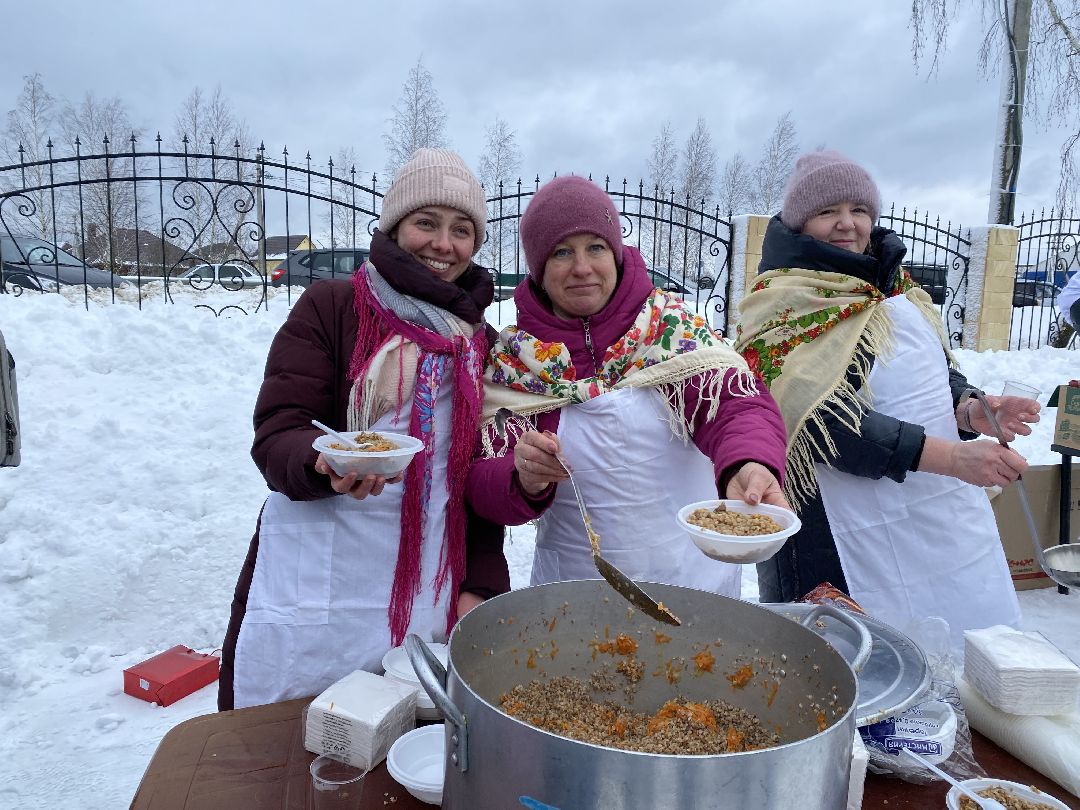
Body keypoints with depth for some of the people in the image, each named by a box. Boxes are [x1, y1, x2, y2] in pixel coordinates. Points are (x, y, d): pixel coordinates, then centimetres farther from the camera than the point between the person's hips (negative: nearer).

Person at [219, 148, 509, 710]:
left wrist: (480, 586, 2)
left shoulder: (482, 345, 10)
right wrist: (325, 464, -29)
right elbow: (275, 432, -7)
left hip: (428, 596, 3)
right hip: (314, 591, -2)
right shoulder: (331, 306, -1)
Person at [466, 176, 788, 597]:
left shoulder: (669, 322, -8)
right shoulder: (512, 357, -8)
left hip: (693, 577, 0)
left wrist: (749, 465, -43)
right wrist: (523, 481, -34)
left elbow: (733, 402, -21)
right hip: (571, 588, 0)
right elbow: (482, 487, -11)